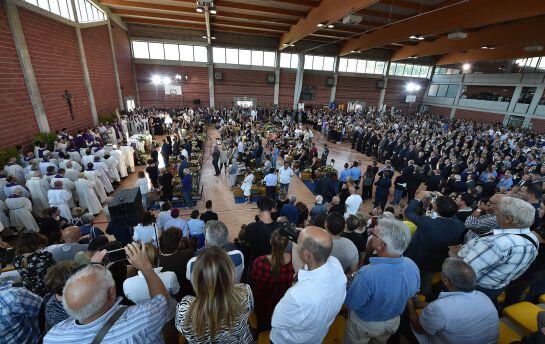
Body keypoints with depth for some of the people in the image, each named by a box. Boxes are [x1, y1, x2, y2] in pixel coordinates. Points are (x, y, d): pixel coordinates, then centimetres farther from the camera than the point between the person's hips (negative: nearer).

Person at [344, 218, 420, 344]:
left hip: (365, 325, -5)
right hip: (394, 322, 5)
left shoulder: (368, 275, -44)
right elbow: (413, 292, -3)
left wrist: (355, 279, -13)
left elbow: (351, 304, -28)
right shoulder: (412, 266, -25)